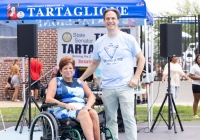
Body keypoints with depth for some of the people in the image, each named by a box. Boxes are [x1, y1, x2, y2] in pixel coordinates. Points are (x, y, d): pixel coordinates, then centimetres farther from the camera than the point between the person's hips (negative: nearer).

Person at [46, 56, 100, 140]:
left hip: (82, 108, 4)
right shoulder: (56, 81, 15)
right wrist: (66, 105, -15)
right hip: (63, 110, -4)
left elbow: (91, 96, 14)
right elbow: (48, 99, 0)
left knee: (93, 113, -31)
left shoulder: (79, 82, 26)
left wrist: (87, 106, -10)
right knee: (84, 113, -35)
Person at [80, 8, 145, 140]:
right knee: (110, 119, 9)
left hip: (125, 86, -4)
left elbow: (141, 58, 2)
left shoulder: (128, 39, -1)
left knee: (128, 118, -4)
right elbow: (94, 64, 19)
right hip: (107, 88, 4)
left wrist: (136, 78, -8)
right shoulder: (99, 42, 9)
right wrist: (80, 79, 15)